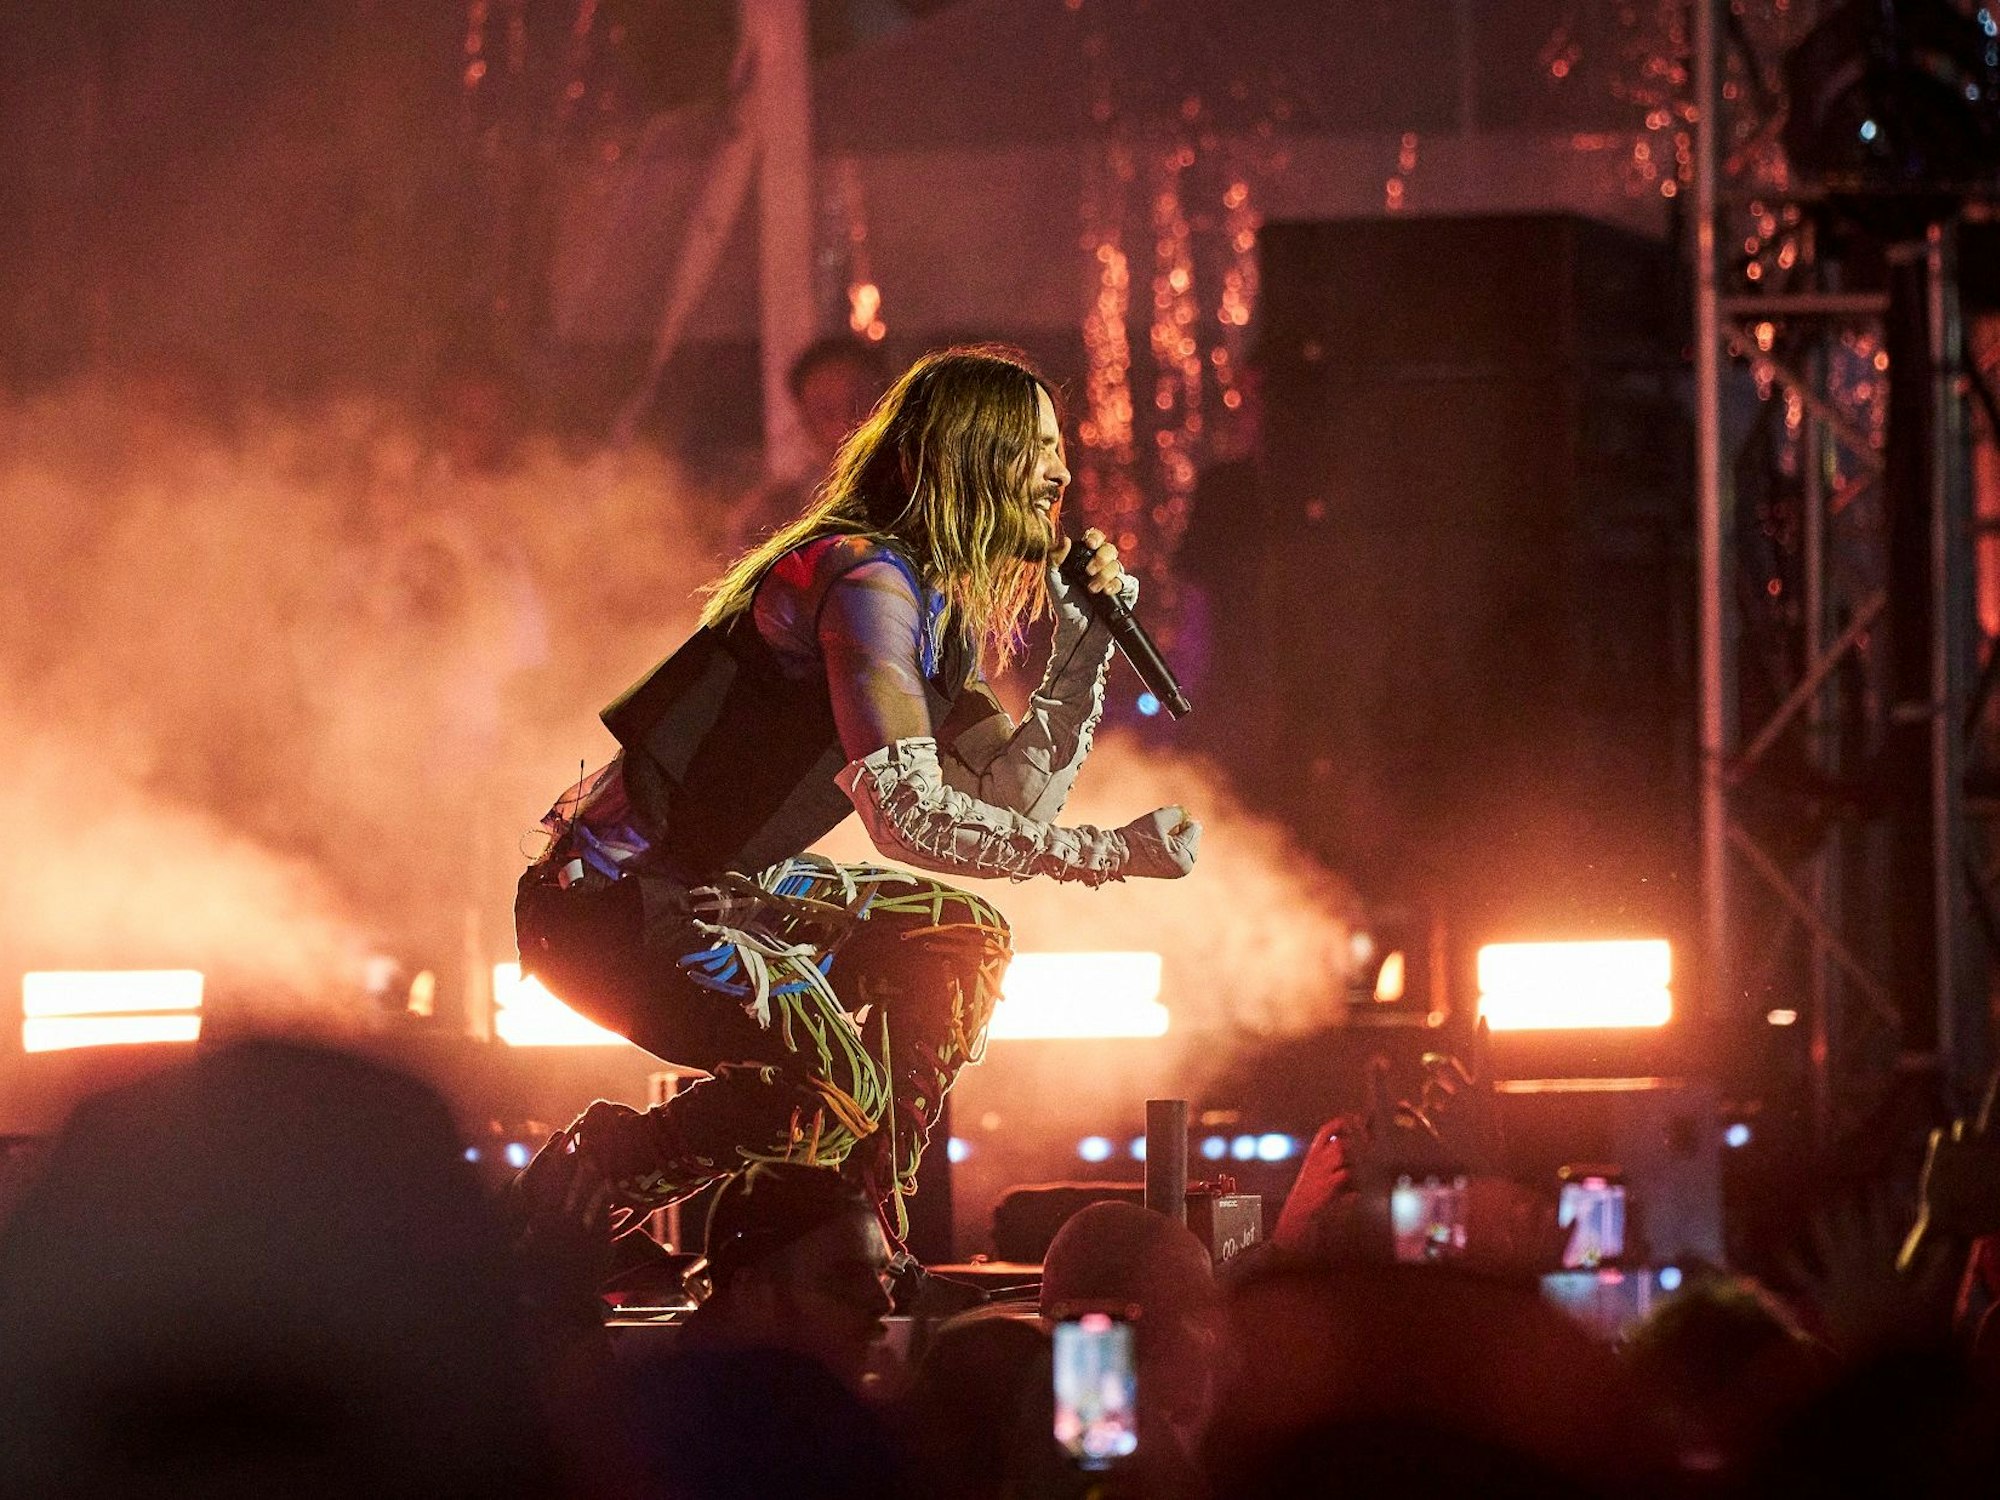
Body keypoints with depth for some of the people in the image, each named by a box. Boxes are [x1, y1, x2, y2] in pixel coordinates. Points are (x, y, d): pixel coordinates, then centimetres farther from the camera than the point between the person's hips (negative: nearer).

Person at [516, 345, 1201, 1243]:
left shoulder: (945, 610, 11)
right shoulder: (865, 580, -20)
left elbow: (1015, 802, 11)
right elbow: (910, 816, -27)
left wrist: (1084, 643, 4)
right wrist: (1106, 854, -23)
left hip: (720, 888, 10)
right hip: (610, 900, -10)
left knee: (962, 935, 13)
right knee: (835, 1091, -25)